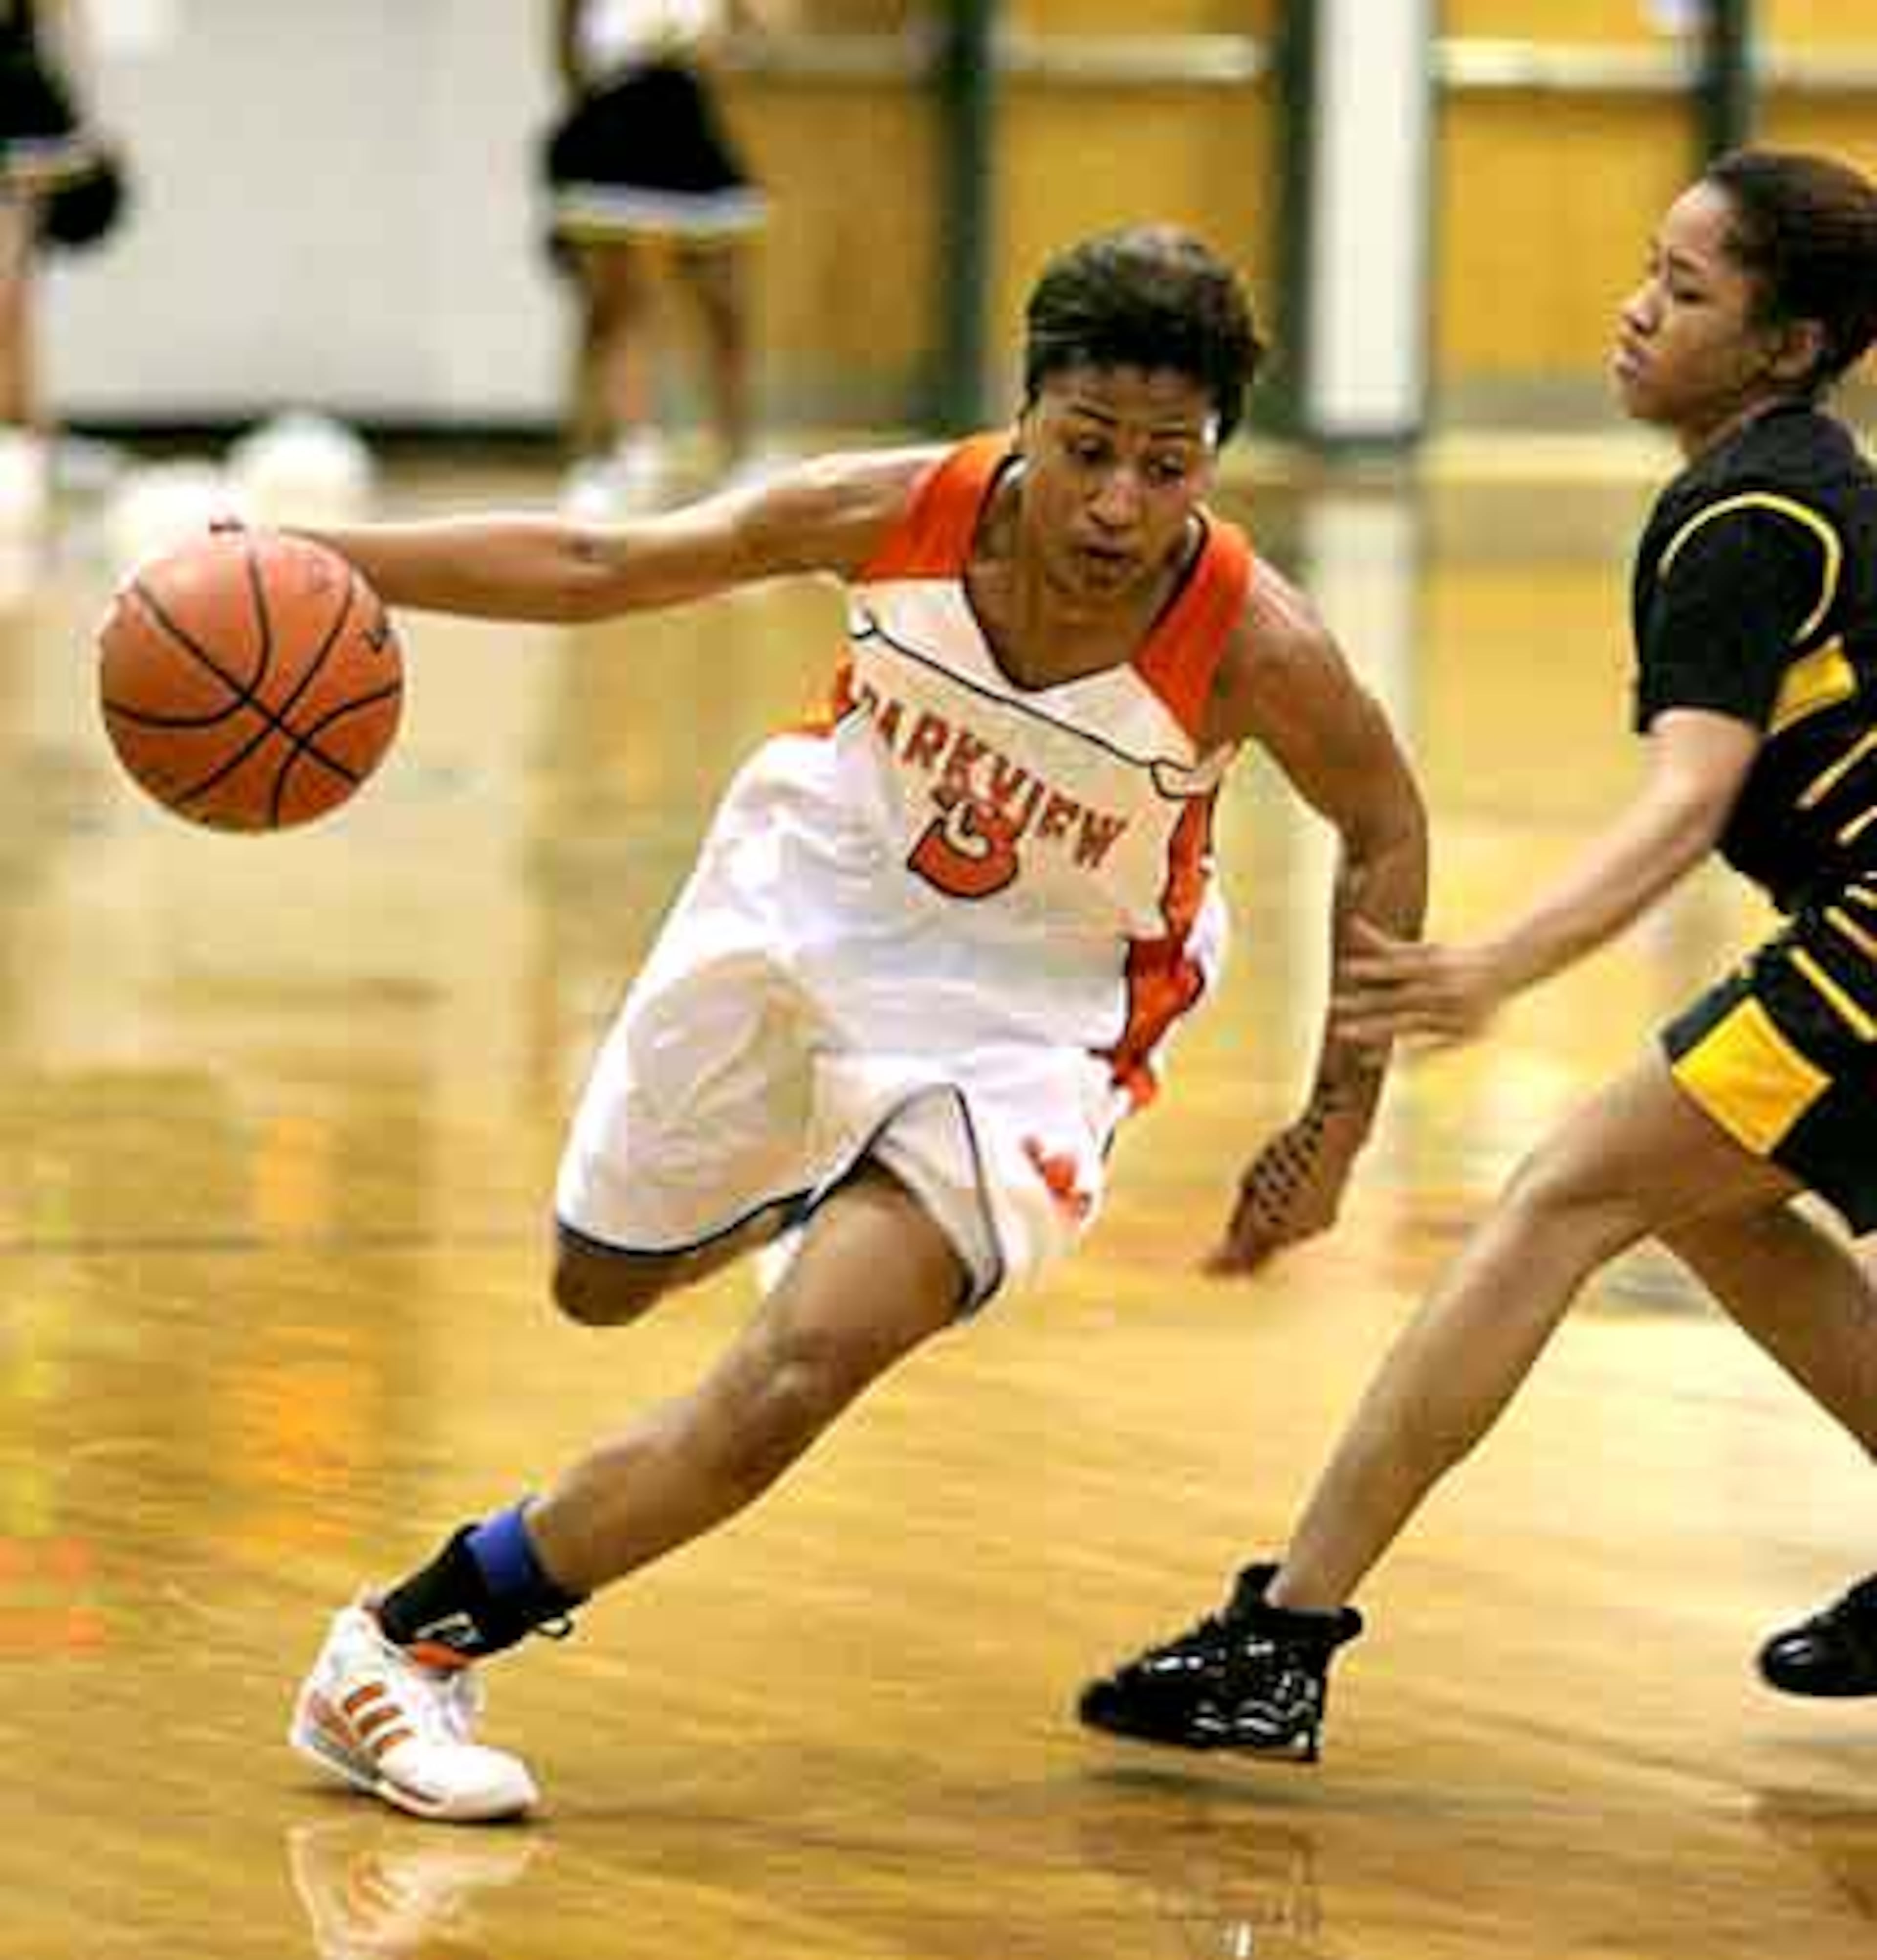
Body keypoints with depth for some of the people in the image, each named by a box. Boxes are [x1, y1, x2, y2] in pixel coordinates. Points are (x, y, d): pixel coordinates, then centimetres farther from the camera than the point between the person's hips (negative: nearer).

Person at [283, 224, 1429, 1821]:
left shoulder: (1253, 648, -30)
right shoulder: (903, 513, -26)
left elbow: (1386, 826, -9)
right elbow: (598, 569, -13)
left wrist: (1339, 1127, -6)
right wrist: (316, 561, -24)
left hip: (1024, 1017, -3)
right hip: (809, 910, 3)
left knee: (783, 1393, -19)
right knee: (603, 1284, 23)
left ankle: (418, 1643, -6)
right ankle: (821, 1187, 56)